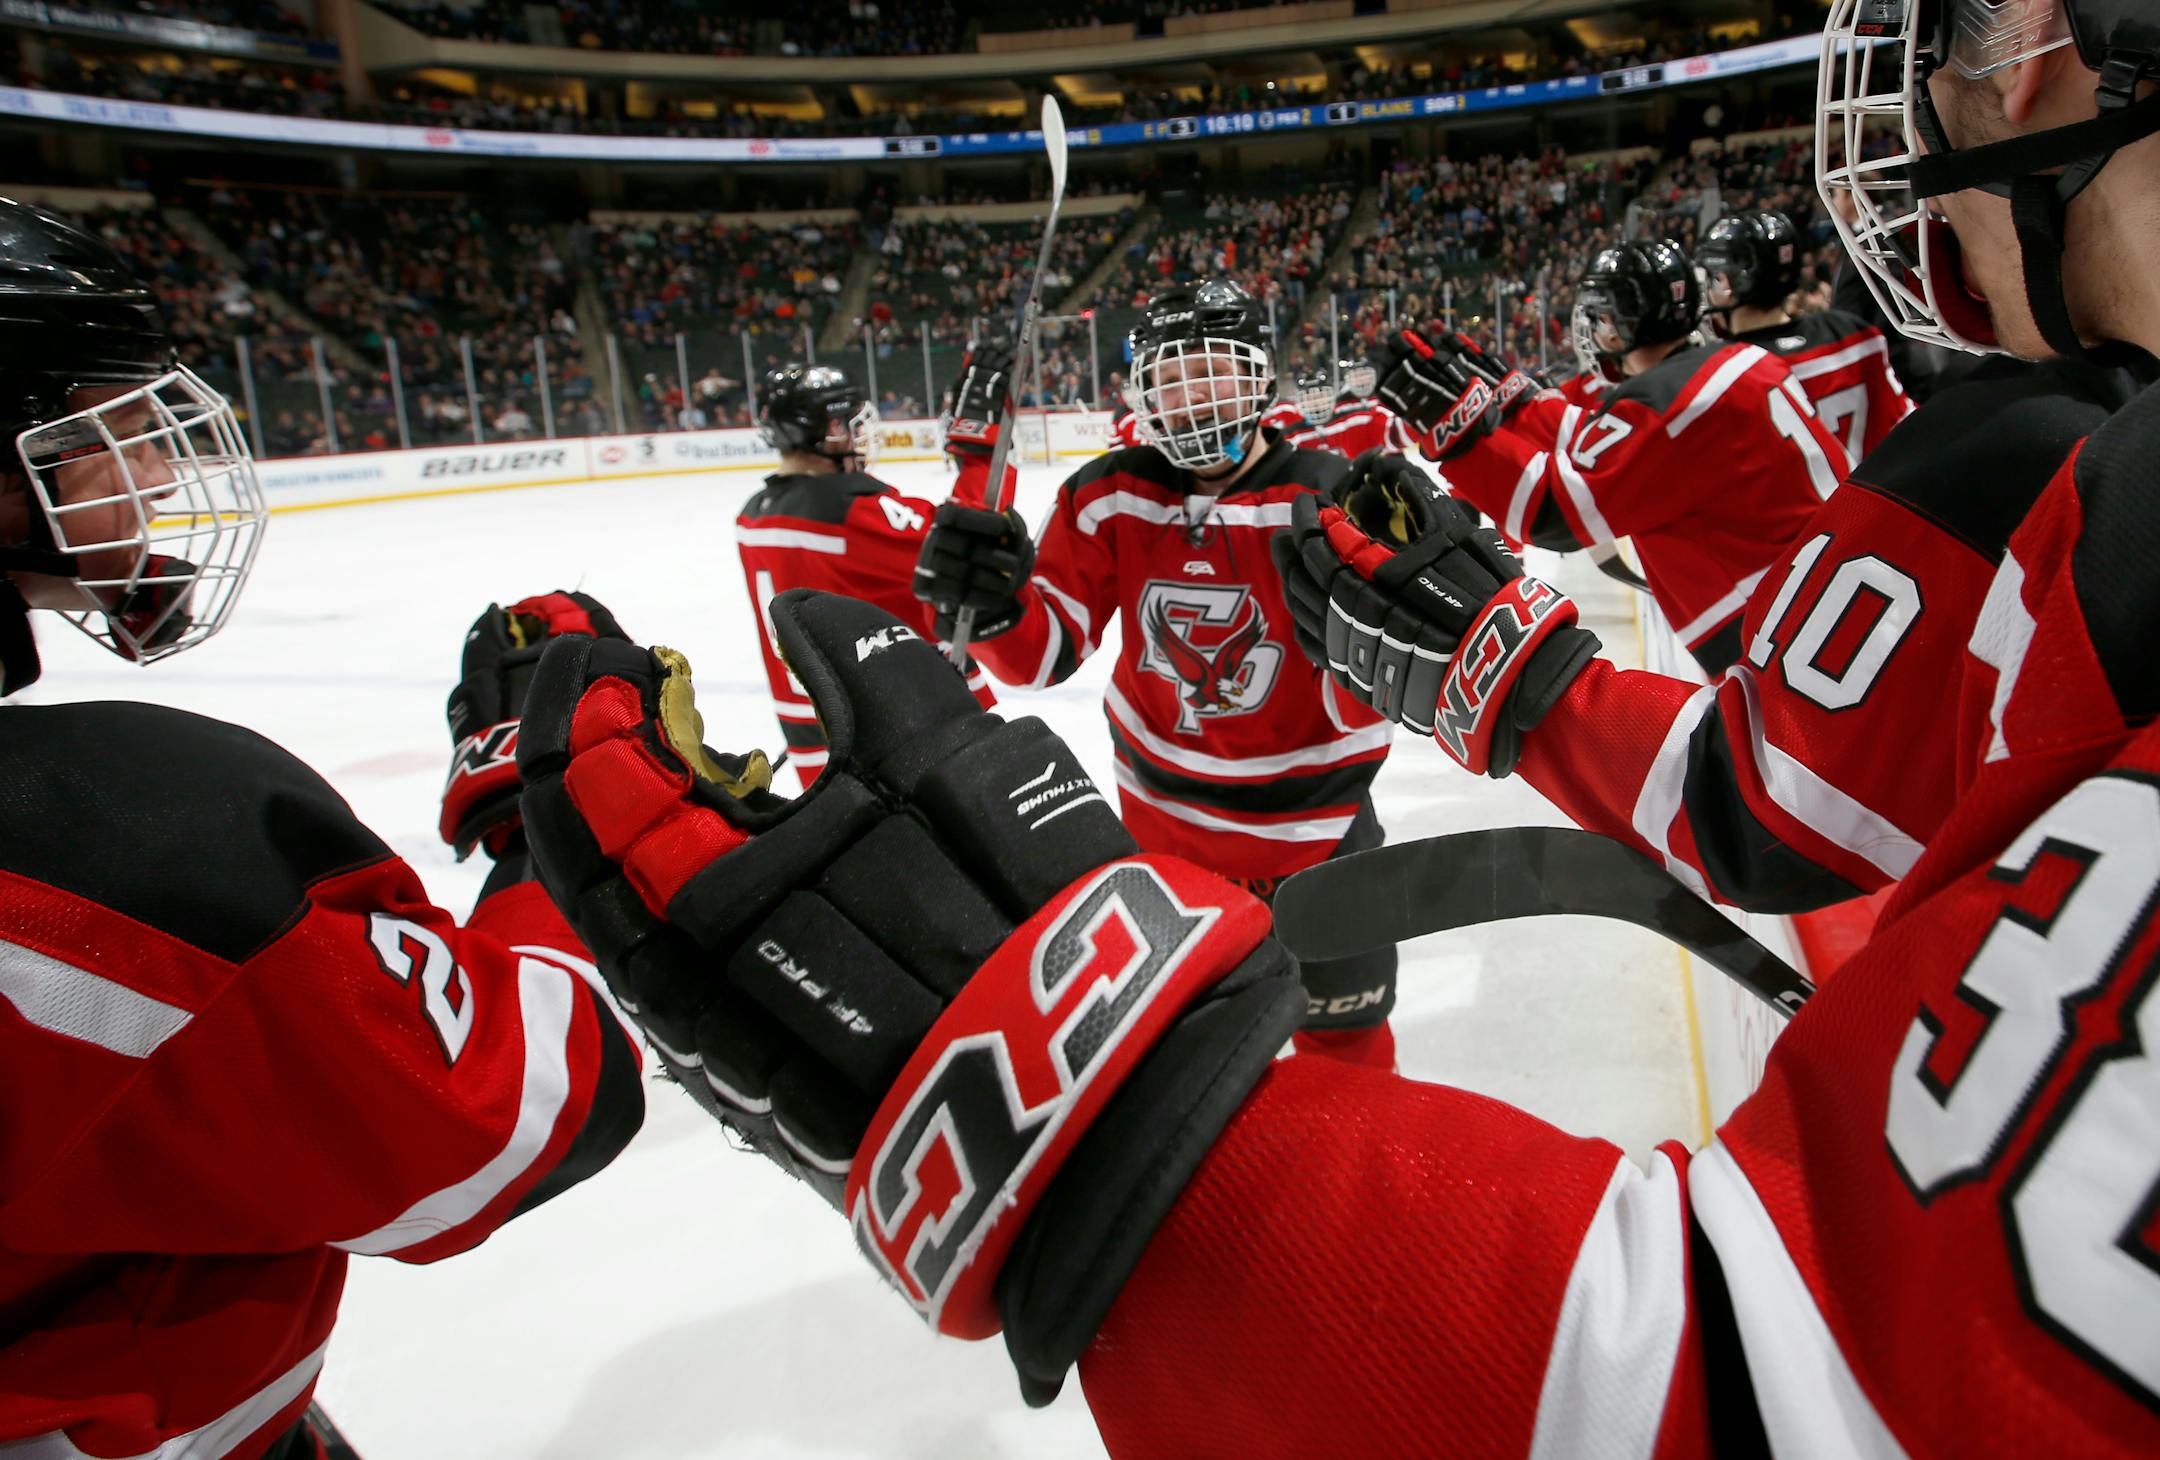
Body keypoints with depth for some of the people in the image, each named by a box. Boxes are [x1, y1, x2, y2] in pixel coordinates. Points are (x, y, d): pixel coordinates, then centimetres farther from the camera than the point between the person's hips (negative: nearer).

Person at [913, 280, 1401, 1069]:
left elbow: (1362, 704, -24)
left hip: (1310, 819, -3)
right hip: (1162, 812, 4)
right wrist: (990, 604, -29)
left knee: (1343, 1031, 14)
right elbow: (1043, 655, -9)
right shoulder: (1109, 498, -11)